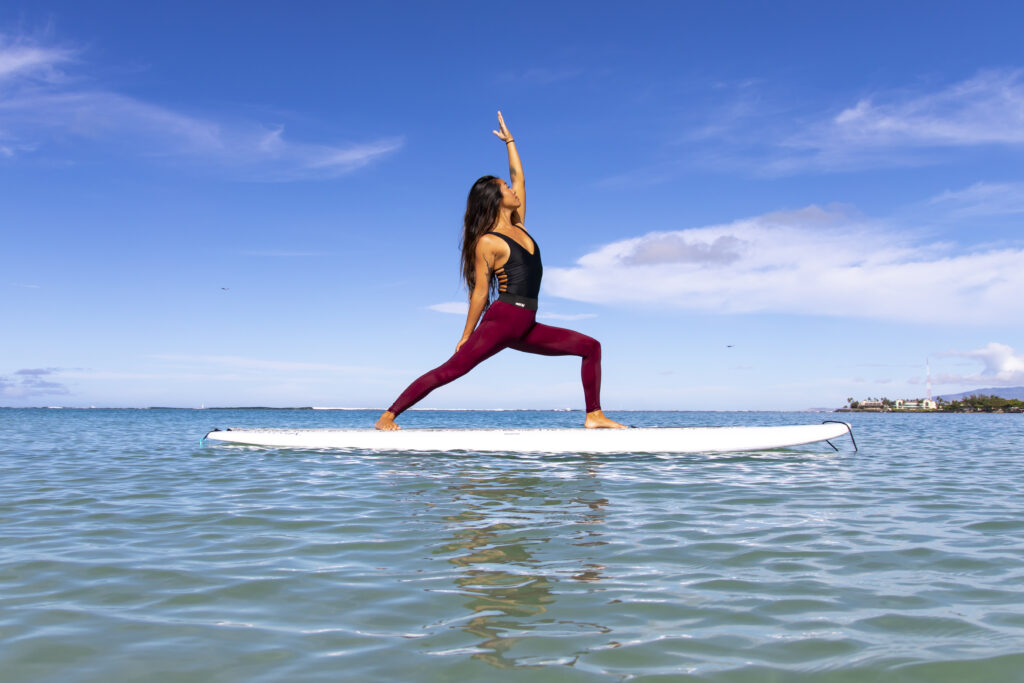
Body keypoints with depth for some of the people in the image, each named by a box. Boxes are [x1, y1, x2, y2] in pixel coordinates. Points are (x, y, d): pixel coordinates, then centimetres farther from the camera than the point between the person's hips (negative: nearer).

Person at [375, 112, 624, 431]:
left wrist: (510, 141, 26)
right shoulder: (487, 242, -7)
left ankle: (594, 416, 3)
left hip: (525, 329, 8)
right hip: (499, 322, -8)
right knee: (449, 370, -14)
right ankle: (387, 416, -8)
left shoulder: (518, 226, 14)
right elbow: (480, 293, -8)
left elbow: (518, 177, 22)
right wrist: (466, 336, -6)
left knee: (591, 346, 3)